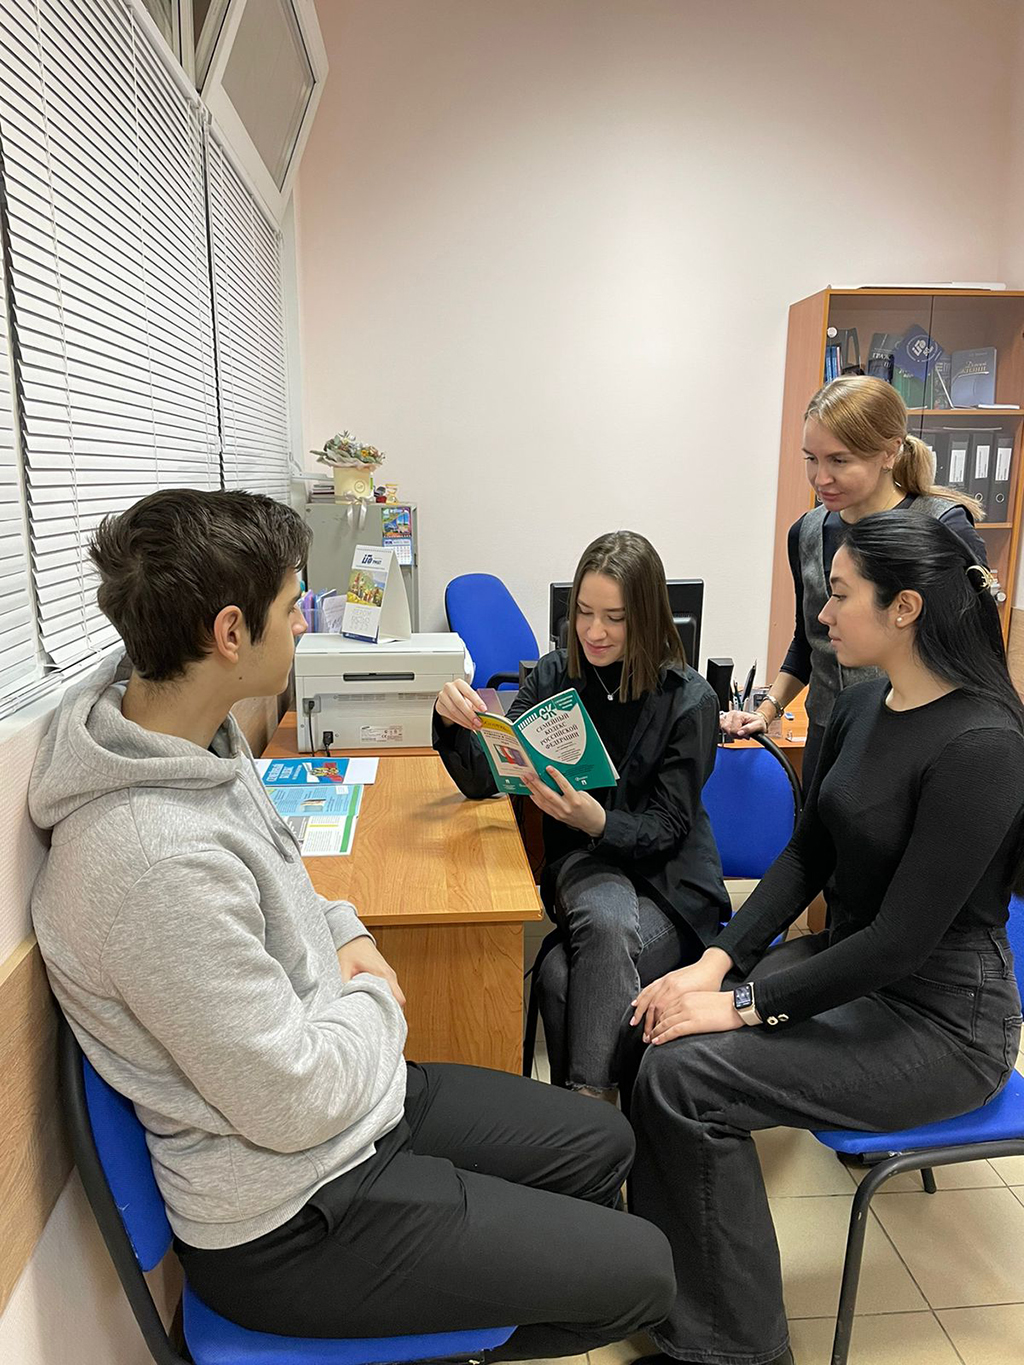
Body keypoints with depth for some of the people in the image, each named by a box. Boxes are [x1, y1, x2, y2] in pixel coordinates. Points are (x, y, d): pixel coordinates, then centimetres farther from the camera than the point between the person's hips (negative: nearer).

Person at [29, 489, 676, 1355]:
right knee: (642, 1273, 1)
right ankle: (436, 1334, 24)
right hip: (291, 1218, -8)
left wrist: (343, 934, -1)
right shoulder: (154, 856, -35)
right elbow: (294, 1105, -28)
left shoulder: (197, 738, -4)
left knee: (602, 1143, 19)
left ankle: (453, 1305, 37)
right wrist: (373, 1000, -9)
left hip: (355, 1106, 9)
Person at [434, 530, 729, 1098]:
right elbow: (483, 780, -6)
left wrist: (599, 821, -32)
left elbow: (665, 828, -11)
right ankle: (591, 1102, -19)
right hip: (585, 863, 2)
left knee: (561, 973, -30)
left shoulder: (689, 700, -11)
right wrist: (452, 720, -27)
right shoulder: (556, 674, -3)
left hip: (669, 878, -2)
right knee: (606, 921, -33)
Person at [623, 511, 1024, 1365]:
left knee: (686, 1075, -19)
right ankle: (662, 1283, 9)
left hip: (941, 1021, -7)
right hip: (850, 968, 8)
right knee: (657, 1021, -8)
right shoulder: (863, 707, 1)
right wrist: (720, 962, -6)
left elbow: (903, 939, -24)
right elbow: (806, 855, 5)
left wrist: (744, 1002, -20)